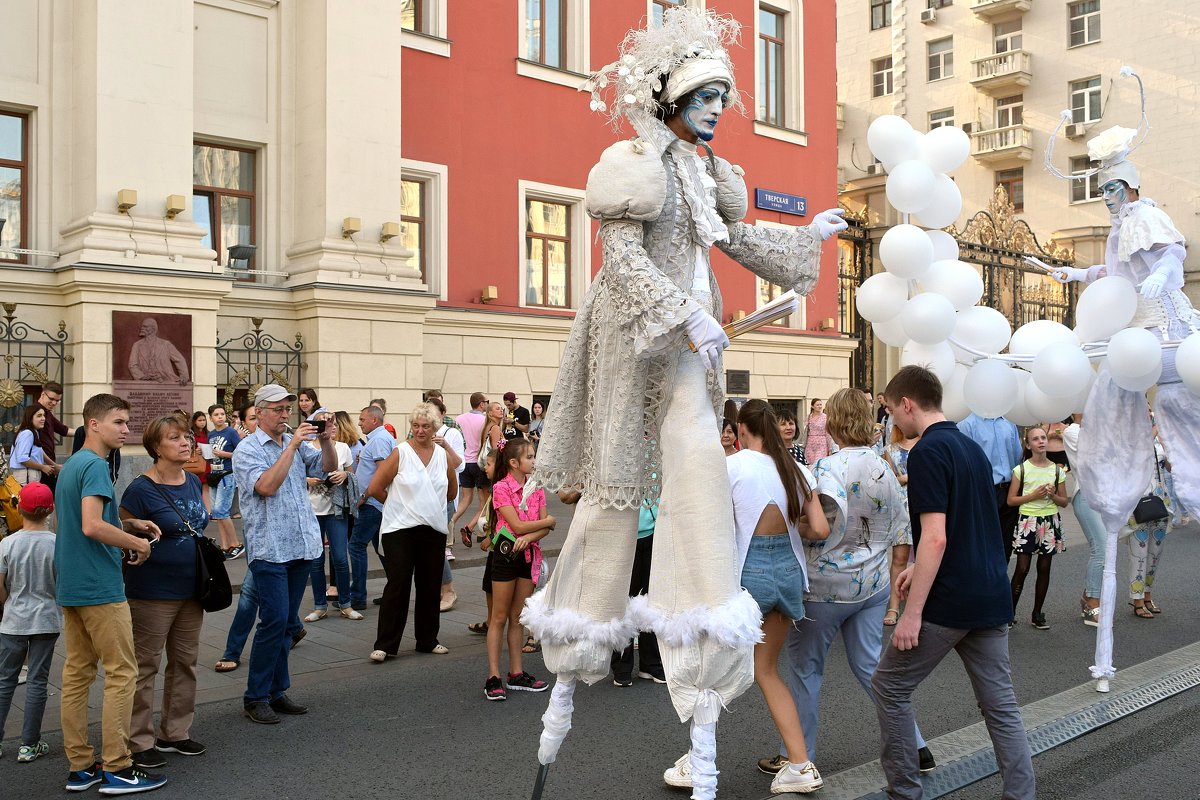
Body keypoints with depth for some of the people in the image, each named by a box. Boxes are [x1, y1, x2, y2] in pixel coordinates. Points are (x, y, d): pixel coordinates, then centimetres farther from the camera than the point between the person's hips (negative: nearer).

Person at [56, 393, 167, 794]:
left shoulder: (70, 464, 15)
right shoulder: (95, 465, -15)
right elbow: (92, 526, -26)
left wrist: (130, 525, 13)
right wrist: (138, 543, -13)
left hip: (71, 587, 10)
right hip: (99, 587, -10)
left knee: (76, 673, 11)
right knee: (122, 673, -3)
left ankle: (80, 766, 16)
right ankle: (116, 768, 0)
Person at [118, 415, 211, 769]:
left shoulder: (193, 482, 7)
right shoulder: (141, 489, -15)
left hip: (190, 589, 8)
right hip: (153, 592, -7)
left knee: (185, 663, 15)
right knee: (145, 667, 3)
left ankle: (175, 732, 28)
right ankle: (140, 742, 13)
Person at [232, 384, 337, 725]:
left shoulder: (297, 444, 14)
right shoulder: (247, 450, -4)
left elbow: (328, 467, 7)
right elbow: (266, 486, -19)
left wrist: (326, 440, -10)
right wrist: (291, 446, -19)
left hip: (302, 545, 6)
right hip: (269, 548, -6)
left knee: (285, 622, 11)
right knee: (274, 620, -10)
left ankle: (276, 691, 19)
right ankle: (255, 697, 1)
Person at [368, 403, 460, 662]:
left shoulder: (444, 455, 7)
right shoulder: (400, 453, -6)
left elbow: (452, 492, 18)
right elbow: (375, 488, -6)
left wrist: (430, 503, 9)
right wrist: (399, 504, 5)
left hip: (434, 530, 4)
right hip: (400, 530, -4)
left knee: (430, 587, 11)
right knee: (398, 585, -6)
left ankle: (427, 640, 24)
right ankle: (385, 645, 1)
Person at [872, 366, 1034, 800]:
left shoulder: (928, 451, -15)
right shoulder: (972, 447, 13)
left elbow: (936, 537, -22)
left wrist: (912, 613, -20)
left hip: (949, 602, -8)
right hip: (992, 598, 8)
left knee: (888, 685, 8)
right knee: (1001, 704, 11)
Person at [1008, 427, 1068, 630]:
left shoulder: (1057, 470, 6)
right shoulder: (1021, 469, -2)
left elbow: (1064, 502, 11)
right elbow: (1011, 500, -2)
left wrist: (1053, 495, -9)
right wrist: (1034, 495, -13)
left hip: (1050, 521, 3)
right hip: (1027, 520, -3)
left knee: (1044, 568, 5)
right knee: (1022, 568, -6)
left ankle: (1037, 613, 15)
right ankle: (1010, 611, 6)